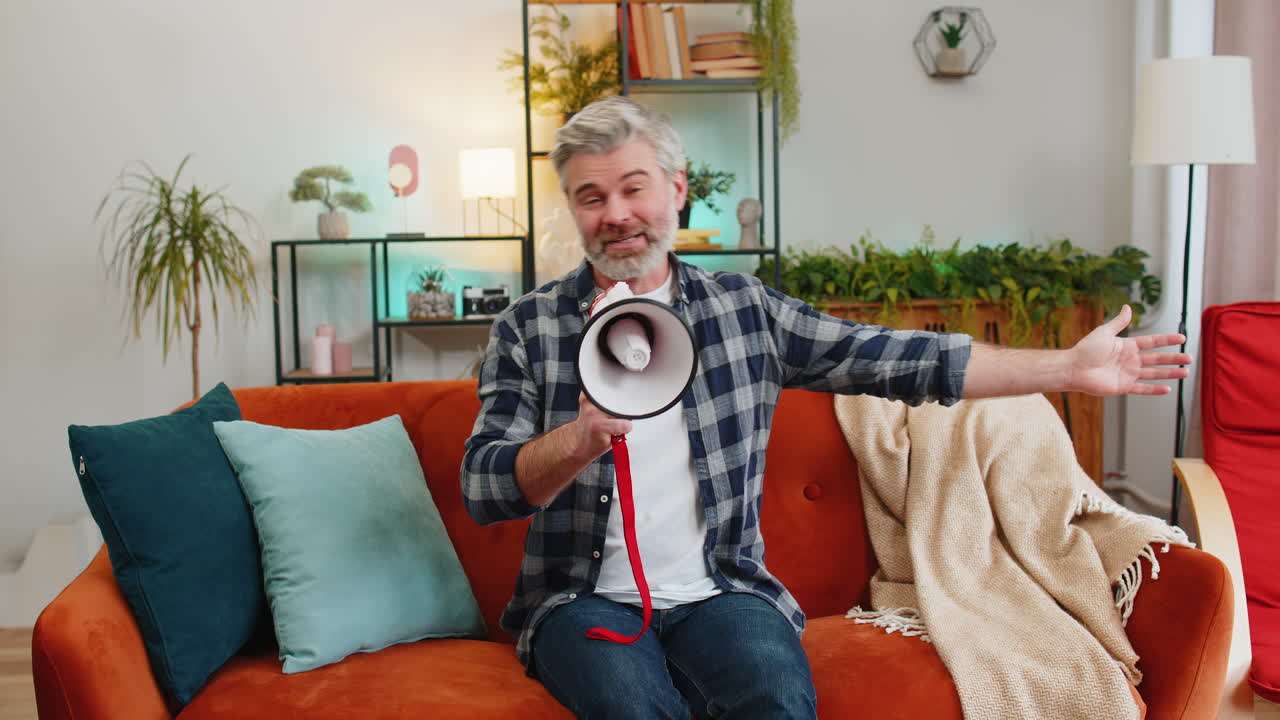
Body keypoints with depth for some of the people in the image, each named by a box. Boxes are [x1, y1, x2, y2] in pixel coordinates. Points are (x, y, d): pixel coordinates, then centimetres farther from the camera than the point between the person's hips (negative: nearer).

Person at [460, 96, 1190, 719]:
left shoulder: (745, 307, 6)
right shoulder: (528, 327, 0)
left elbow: (891, 357, 5)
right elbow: (484, 486, -8)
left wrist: (1070, 367, 2)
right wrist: (583, 439, -29)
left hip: (718, 588, 2)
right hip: (583, 597, -1)